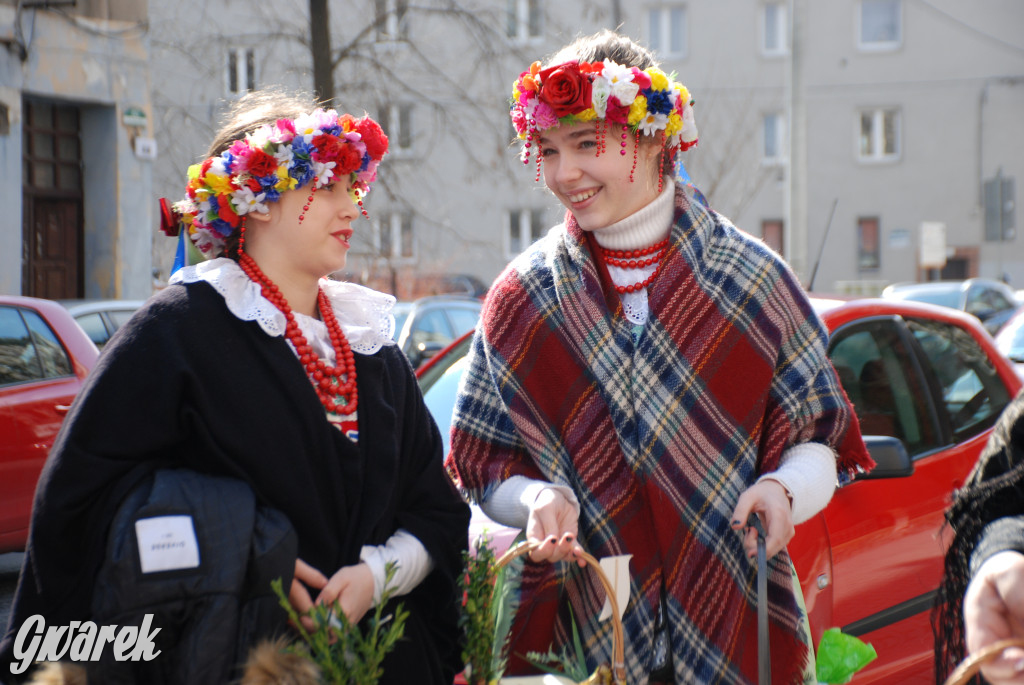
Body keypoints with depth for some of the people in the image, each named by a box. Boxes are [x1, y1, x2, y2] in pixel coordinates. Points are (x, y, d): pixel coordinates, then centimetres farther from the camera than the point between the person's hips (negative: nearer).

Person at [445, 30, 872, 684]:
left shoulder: (752, 276, -1)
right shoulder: (521, 298, 2)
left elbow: (819, 440, 3)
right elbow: (488, 468, 5)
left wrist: (782, 488, -18)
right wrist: (539, 499, -16)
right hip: (578, 628, 1)